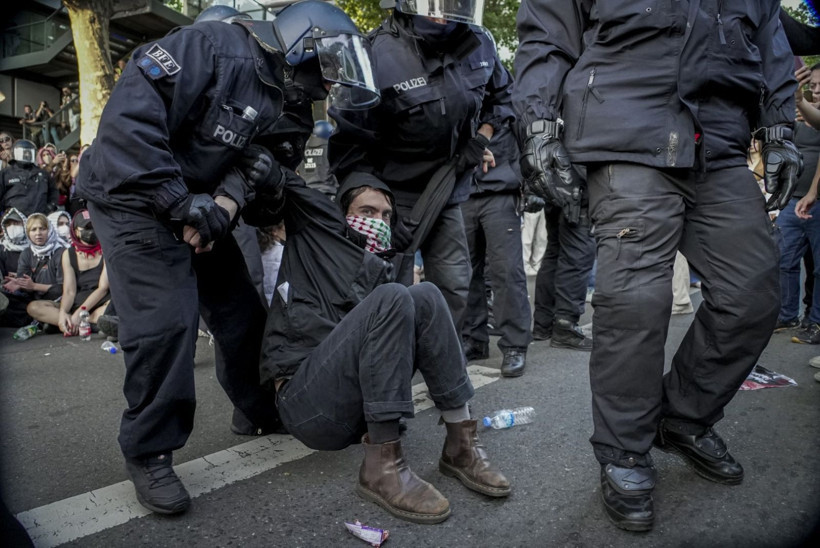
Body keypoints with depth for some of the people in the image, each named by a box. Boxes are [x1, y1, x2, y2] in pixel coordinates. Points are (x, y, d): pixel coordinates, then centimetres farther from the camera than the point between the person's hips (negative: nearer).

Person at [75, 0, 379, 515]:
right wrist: (180, 203, -27)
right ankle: (149, 453, 2)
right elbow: (129, 116, -29)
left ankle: (257, 412, 28)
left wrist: (224, 205, -19)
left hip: (197, 205, 8)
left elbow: (246, 159, 2)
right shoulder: (212, 48, -22)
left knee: (242, 310, 8)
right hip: (135, 198, -8)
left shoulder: (275, 96, 6)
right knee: (166, 320, -16)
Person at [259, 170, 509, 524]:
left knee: (425, 297, -10)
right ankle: (382, 467, -25)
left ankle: (460, 445, -13)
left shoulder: (381, 269, 21)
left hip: (357, 413, 5)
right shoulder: (313, 236, 9)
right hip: (308, 403, -5)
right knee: (392, 299, -24)